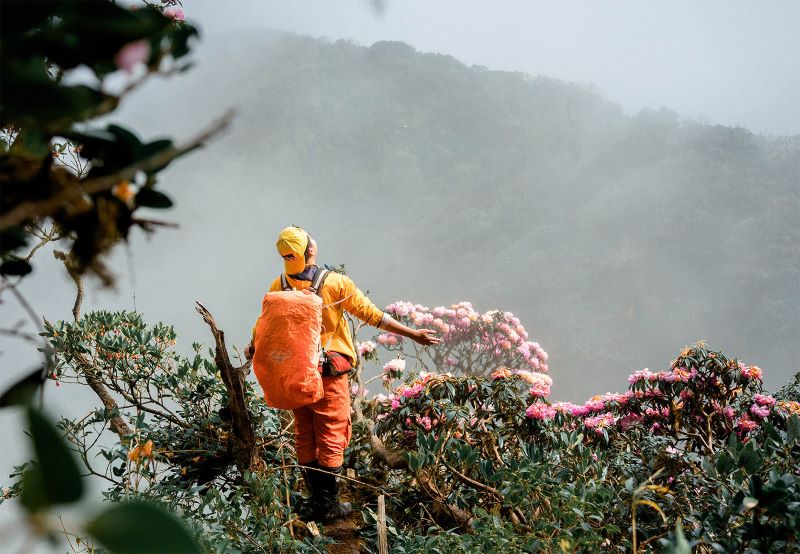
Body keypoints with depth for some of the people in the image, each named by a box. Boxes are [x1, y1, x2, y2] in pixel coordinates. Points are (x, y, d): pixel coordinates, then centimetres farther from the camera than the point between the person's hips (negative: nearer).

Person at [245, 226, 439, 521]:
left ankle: (316, 499, 20)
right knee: (331, 437, 3)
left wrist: (252, 349, 32)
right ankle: (328, 504, 7)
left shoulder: (278, 286, -2)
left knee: (304, 436, 13)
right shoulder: (336, 283, -12)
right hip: (329, 373, -4)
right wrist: (413, 334, 0)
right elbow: (371, 315, -8)